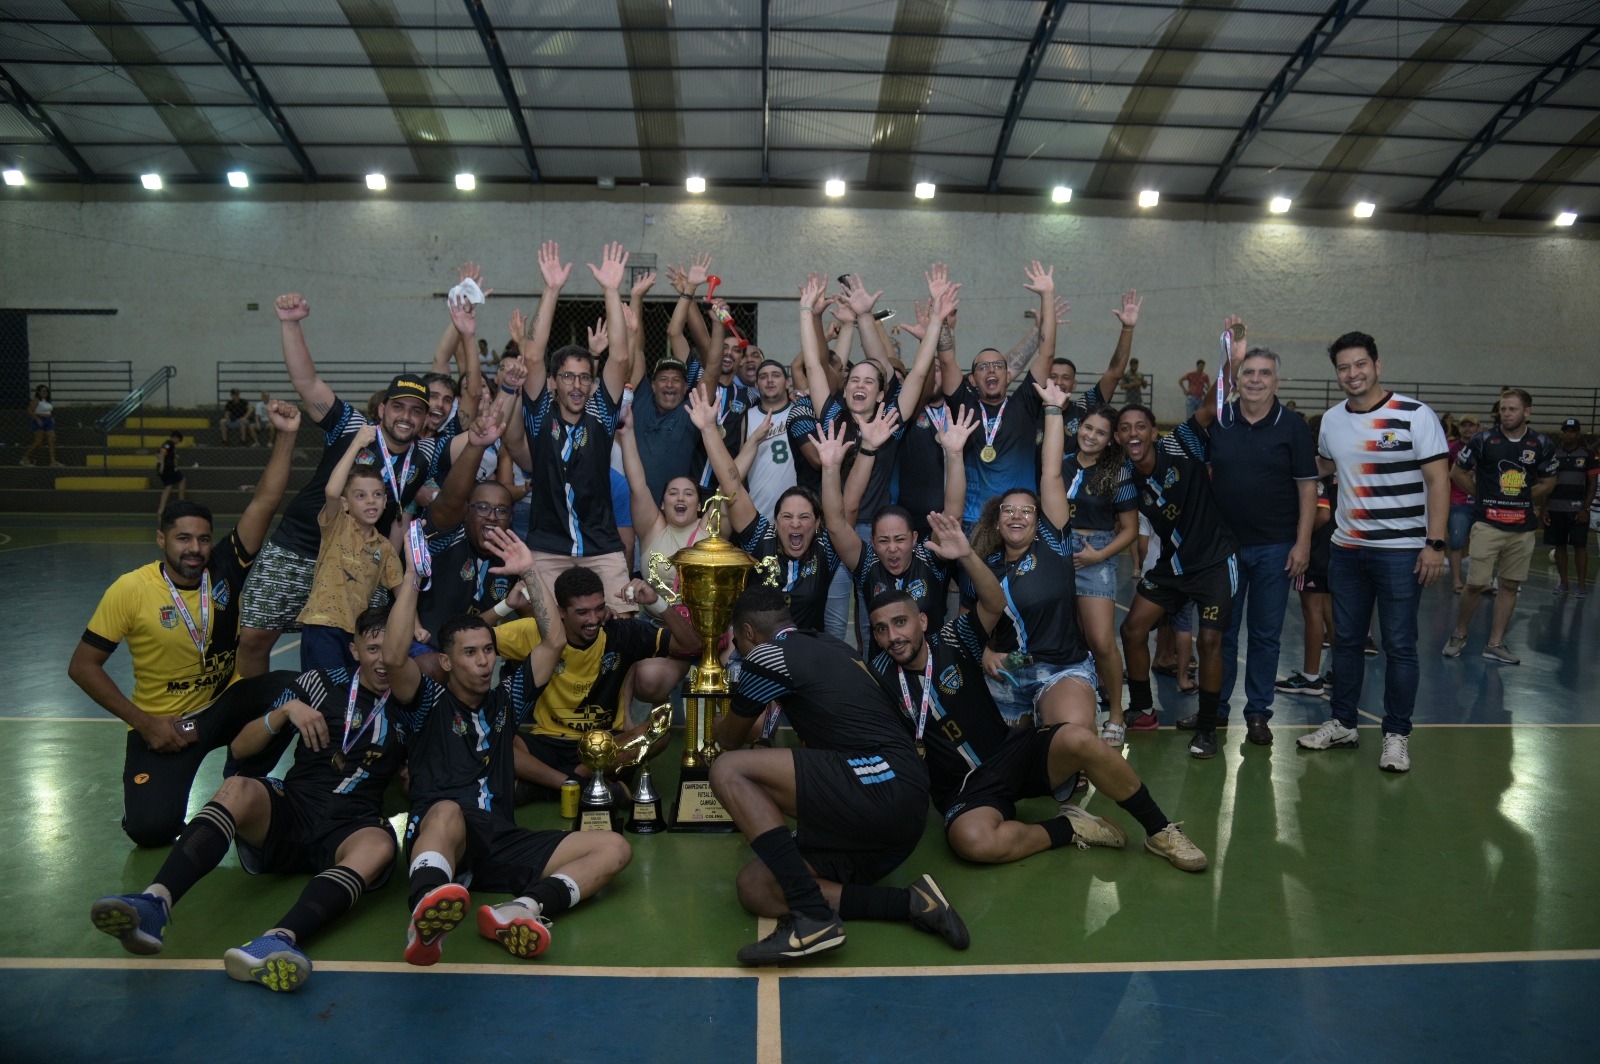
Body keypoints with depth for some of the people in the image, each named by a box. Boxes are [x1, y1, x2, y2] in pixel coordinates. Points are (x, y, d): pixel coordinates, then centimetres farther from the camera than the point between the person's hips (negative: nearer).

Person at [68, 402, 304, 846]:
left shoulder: (224, 570, -9)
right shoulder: (130, 590, -14)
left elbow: (264, 501, -16)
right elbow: (83, 666, -8)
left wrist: (286, 435, -25)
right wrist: (143, 723, -15)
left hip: (225, 703, 3)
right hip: (161, 725, -3)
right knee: (151, 828, -23)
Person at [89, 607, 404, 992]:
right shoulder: (323, 684, 10)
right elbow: (240, 748, 10)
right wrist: (286, 710, -8)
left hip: (349, 832, -1)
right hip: (291, 812, 2)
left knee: (378, 844, -36)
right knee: (239, 789, -30)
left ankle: (278, 940, -60)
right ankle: (153, 905, -49)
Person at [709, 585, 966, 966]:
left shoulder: (766, 654, 0)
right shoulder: (830, 645, 23)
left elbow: (732, 739, 18)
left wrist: (718, 726, 42)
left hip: (878, 783, -9)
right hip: (905, 807, 9)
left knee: (728, 770, -10)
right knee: (756, 889, 5)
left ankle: (812, 917, -18)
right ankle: (910, 903, -1)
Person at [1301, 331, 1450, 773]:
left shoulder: (1415, 415, -9)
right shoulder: (1331, 420, 6)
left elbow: (1438, 480, -10)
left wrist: (1435, 543, -15)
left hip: (1402, 550, -5)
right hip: (1346, 549, 5)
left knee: (1399, 646, 2)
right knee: (1346, 640, 12)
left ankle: (1397, 735, 13)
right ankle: (1343, 724, 25)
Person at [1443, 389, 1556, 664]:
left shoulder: (1542, 444, 2)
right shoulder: (1483, 440, -5)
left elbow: (1548, 482, 15)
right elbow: (1457, 473, 5)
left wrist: (1523, 498, 7)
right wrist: (1484, 495, 7)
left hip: (1523, 527, 3)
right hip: (1488, 523, -3)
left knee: (1510, 586, 7)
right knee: (1476, 584, -5)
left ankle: (1495, 644, 14)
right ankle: (1459, 635, 14)